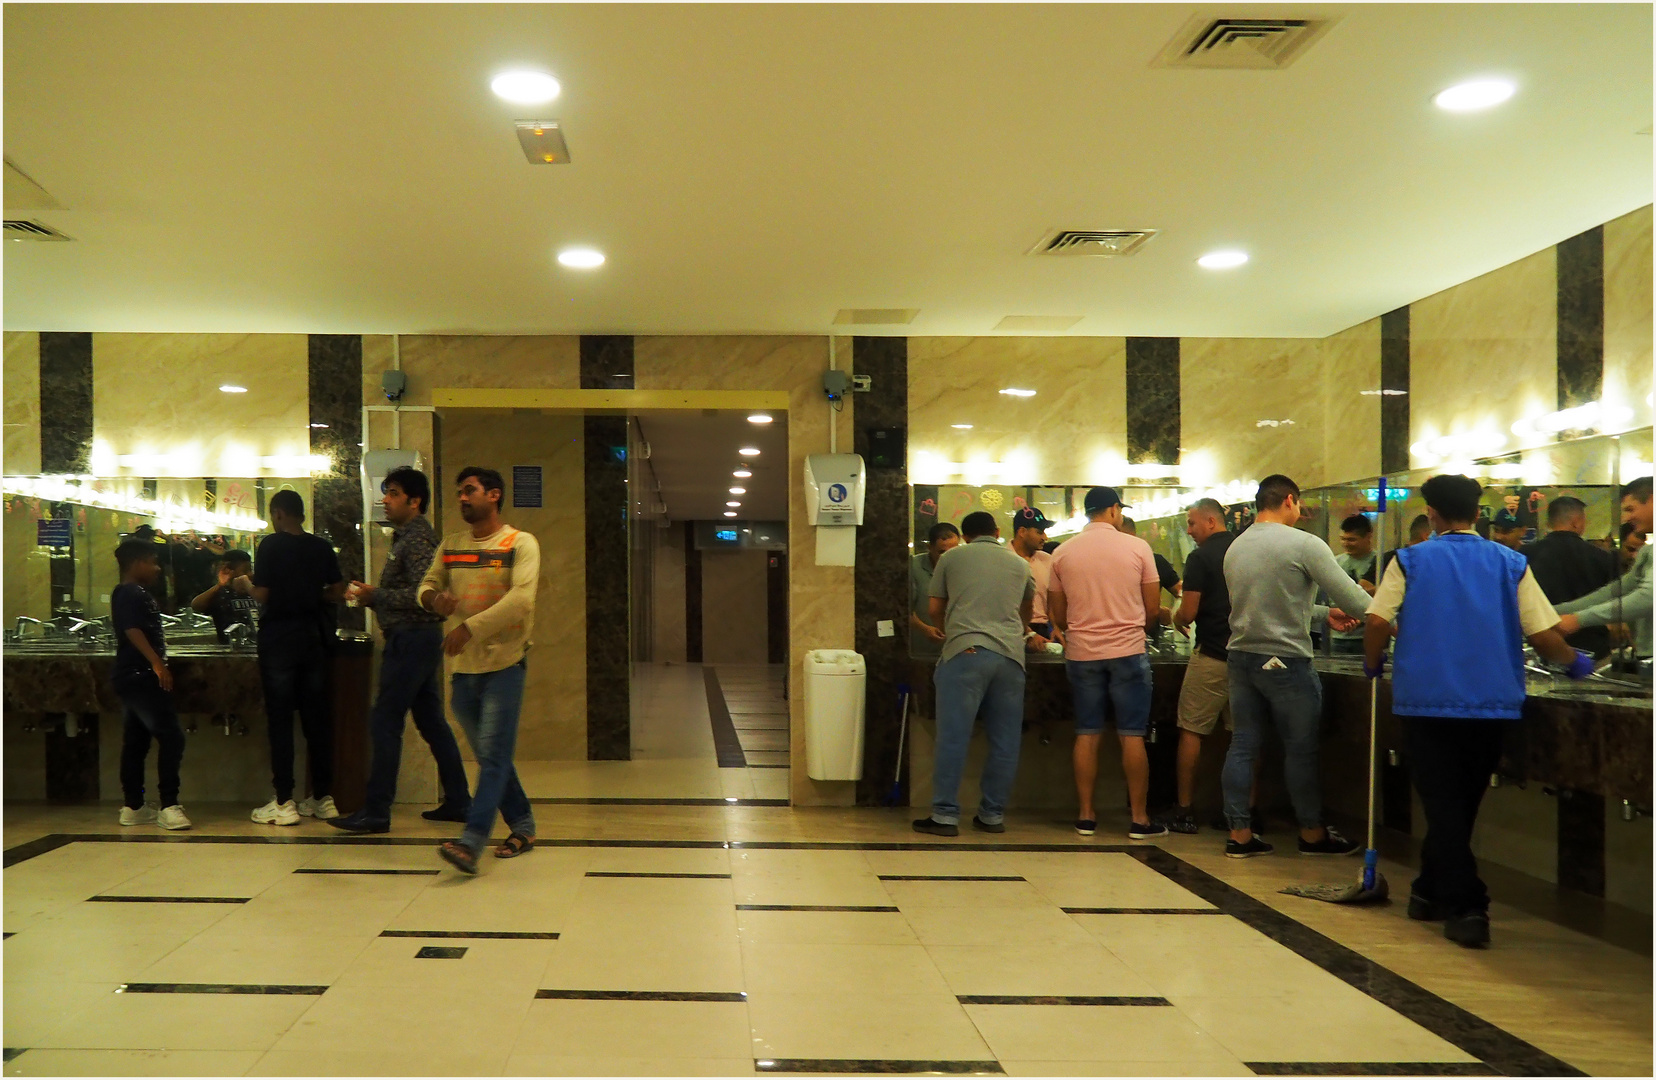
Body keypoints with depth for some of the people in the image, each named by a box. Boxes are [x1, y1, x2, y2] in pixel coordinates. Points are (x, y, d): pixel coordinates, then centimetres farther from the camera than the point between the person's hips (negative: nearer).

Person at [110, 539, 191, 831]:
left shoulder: (134, 593, 19)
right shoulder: (131, 594, -12)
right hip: (140, 676, -11)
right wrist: (157, 664, -29)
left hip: (132, 677, 11)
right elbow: (132, 630, -24)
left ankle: (133, 807, 17)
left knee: (136, 742, 13)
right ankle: (169, 806, -14)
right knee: (171, 737, -13)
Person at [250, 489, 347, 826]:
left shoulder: (271, 545, -8)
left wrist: (247, 586, 9)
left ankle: (284, 803, -1)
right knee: (317, 717, 9)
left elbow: (262, 595, -11)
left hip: (278, 638, -4)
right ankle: (323, 798, 13)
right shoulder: (322, 547, 4)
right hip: (312, 637, 4)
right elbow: (337, 592, 6)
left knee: (280, 720, 0)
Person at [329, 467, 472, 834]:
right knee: (431, 721, 11)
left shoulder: (418, 538, -12)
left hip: (412, 639, -10)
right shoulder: (407, 536, 19)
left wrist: (375, 595, -16)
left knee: (384, 722, -8)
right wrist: (370, 596, 9)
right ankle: (457, 801, 16)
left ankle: (375, 811, -5)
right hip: (419, 639, 10)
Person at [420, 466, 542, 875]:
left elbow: (521, 598, -18)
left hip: (504, 662, -6)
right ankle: (522, 827, 27)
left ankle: (471, 844, -17)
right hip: (463, 666, 6)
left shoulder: (521, 544, -6)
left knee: (494, 755, -11)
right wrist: (433, 597, -10)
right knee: (491, 757, 13)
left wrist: (471, 627, -24)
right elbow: (427, 584, 15)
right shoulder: (451, 545, 12)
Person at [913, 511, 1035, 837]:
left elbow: (935, 609, 16)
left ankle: (945, 816, -3)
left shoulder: (951, 558, 12)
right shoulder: (1019, 564, 20)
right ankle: (993, 815, 13)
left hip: (965, 653, -3)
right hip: (1010, 655, 3)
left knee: (953, 736, -2)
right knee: (1004, 740, 9)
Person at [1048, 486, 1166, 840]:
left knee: (1087, 735, 8)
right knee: (1132, 735, 2)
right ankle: (1139, 818, 6)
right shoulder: (1137, 547, -3)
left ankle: (1086, 815, 12)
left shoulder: (1062, 553, 3)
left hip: (1081, 653, 2)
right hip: (1128, 651, -2)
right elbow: (1153, 610, 0)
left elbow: (1058, 616, 7)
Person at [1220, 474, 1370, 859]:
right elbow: (1350, 594, -11)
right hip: (1286, 661, -6)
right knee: (1301, 750, 6)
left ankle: (1239, 834, 12)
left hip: (1241, 657, 7)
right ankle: (1312, 834, 17)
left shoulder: (1235, 548, 9)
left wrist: (1323, 615, 20)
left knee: (1243, 746, 9)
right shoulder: (1304, 545, -13)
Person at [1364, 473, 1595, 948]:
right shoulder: (1512, 564, 3)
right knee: (1463, 803, 18)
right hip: (1494, 701, 2)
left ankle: (1466, 908, -5)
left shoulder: (1410, 561, -1)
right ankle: (1430, 891, 30)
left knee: (1442, 804, 3)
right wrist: (1574, 661, 17)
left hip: (1427, 699, -2)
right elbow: (1544, 635, -2)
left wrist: (1373, 663, 11)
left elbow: (1377, 622, -8)